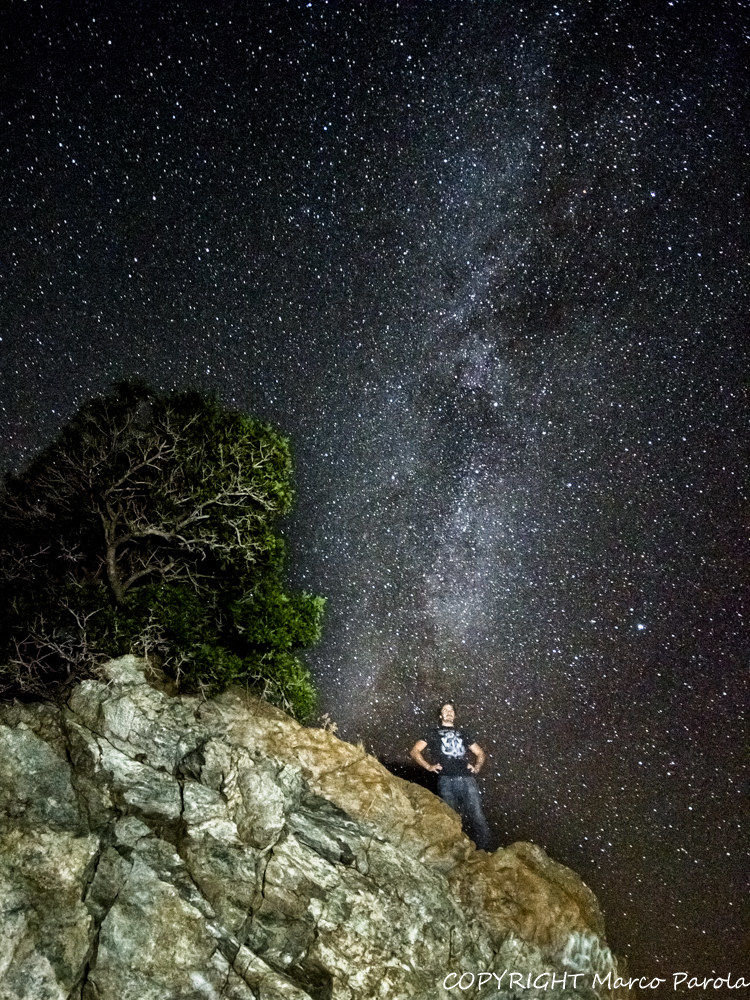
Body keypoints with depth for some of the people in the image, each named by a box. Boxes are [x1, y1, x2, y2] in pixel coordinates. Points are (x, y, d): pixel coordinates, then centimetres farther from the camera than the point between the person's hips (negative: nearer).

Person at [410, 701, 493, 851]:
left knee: (477, 817, -11)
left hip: (467, 778, 2)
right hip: (446, 780, -2)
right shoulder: (434, 733, 22)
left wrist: (476, 768, 14)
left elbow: (480, 753, 33)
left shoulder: (462, 733, 29)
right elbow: (414, 751, 14)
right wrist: (428, 766, 2)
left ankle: (484, 851, -9)